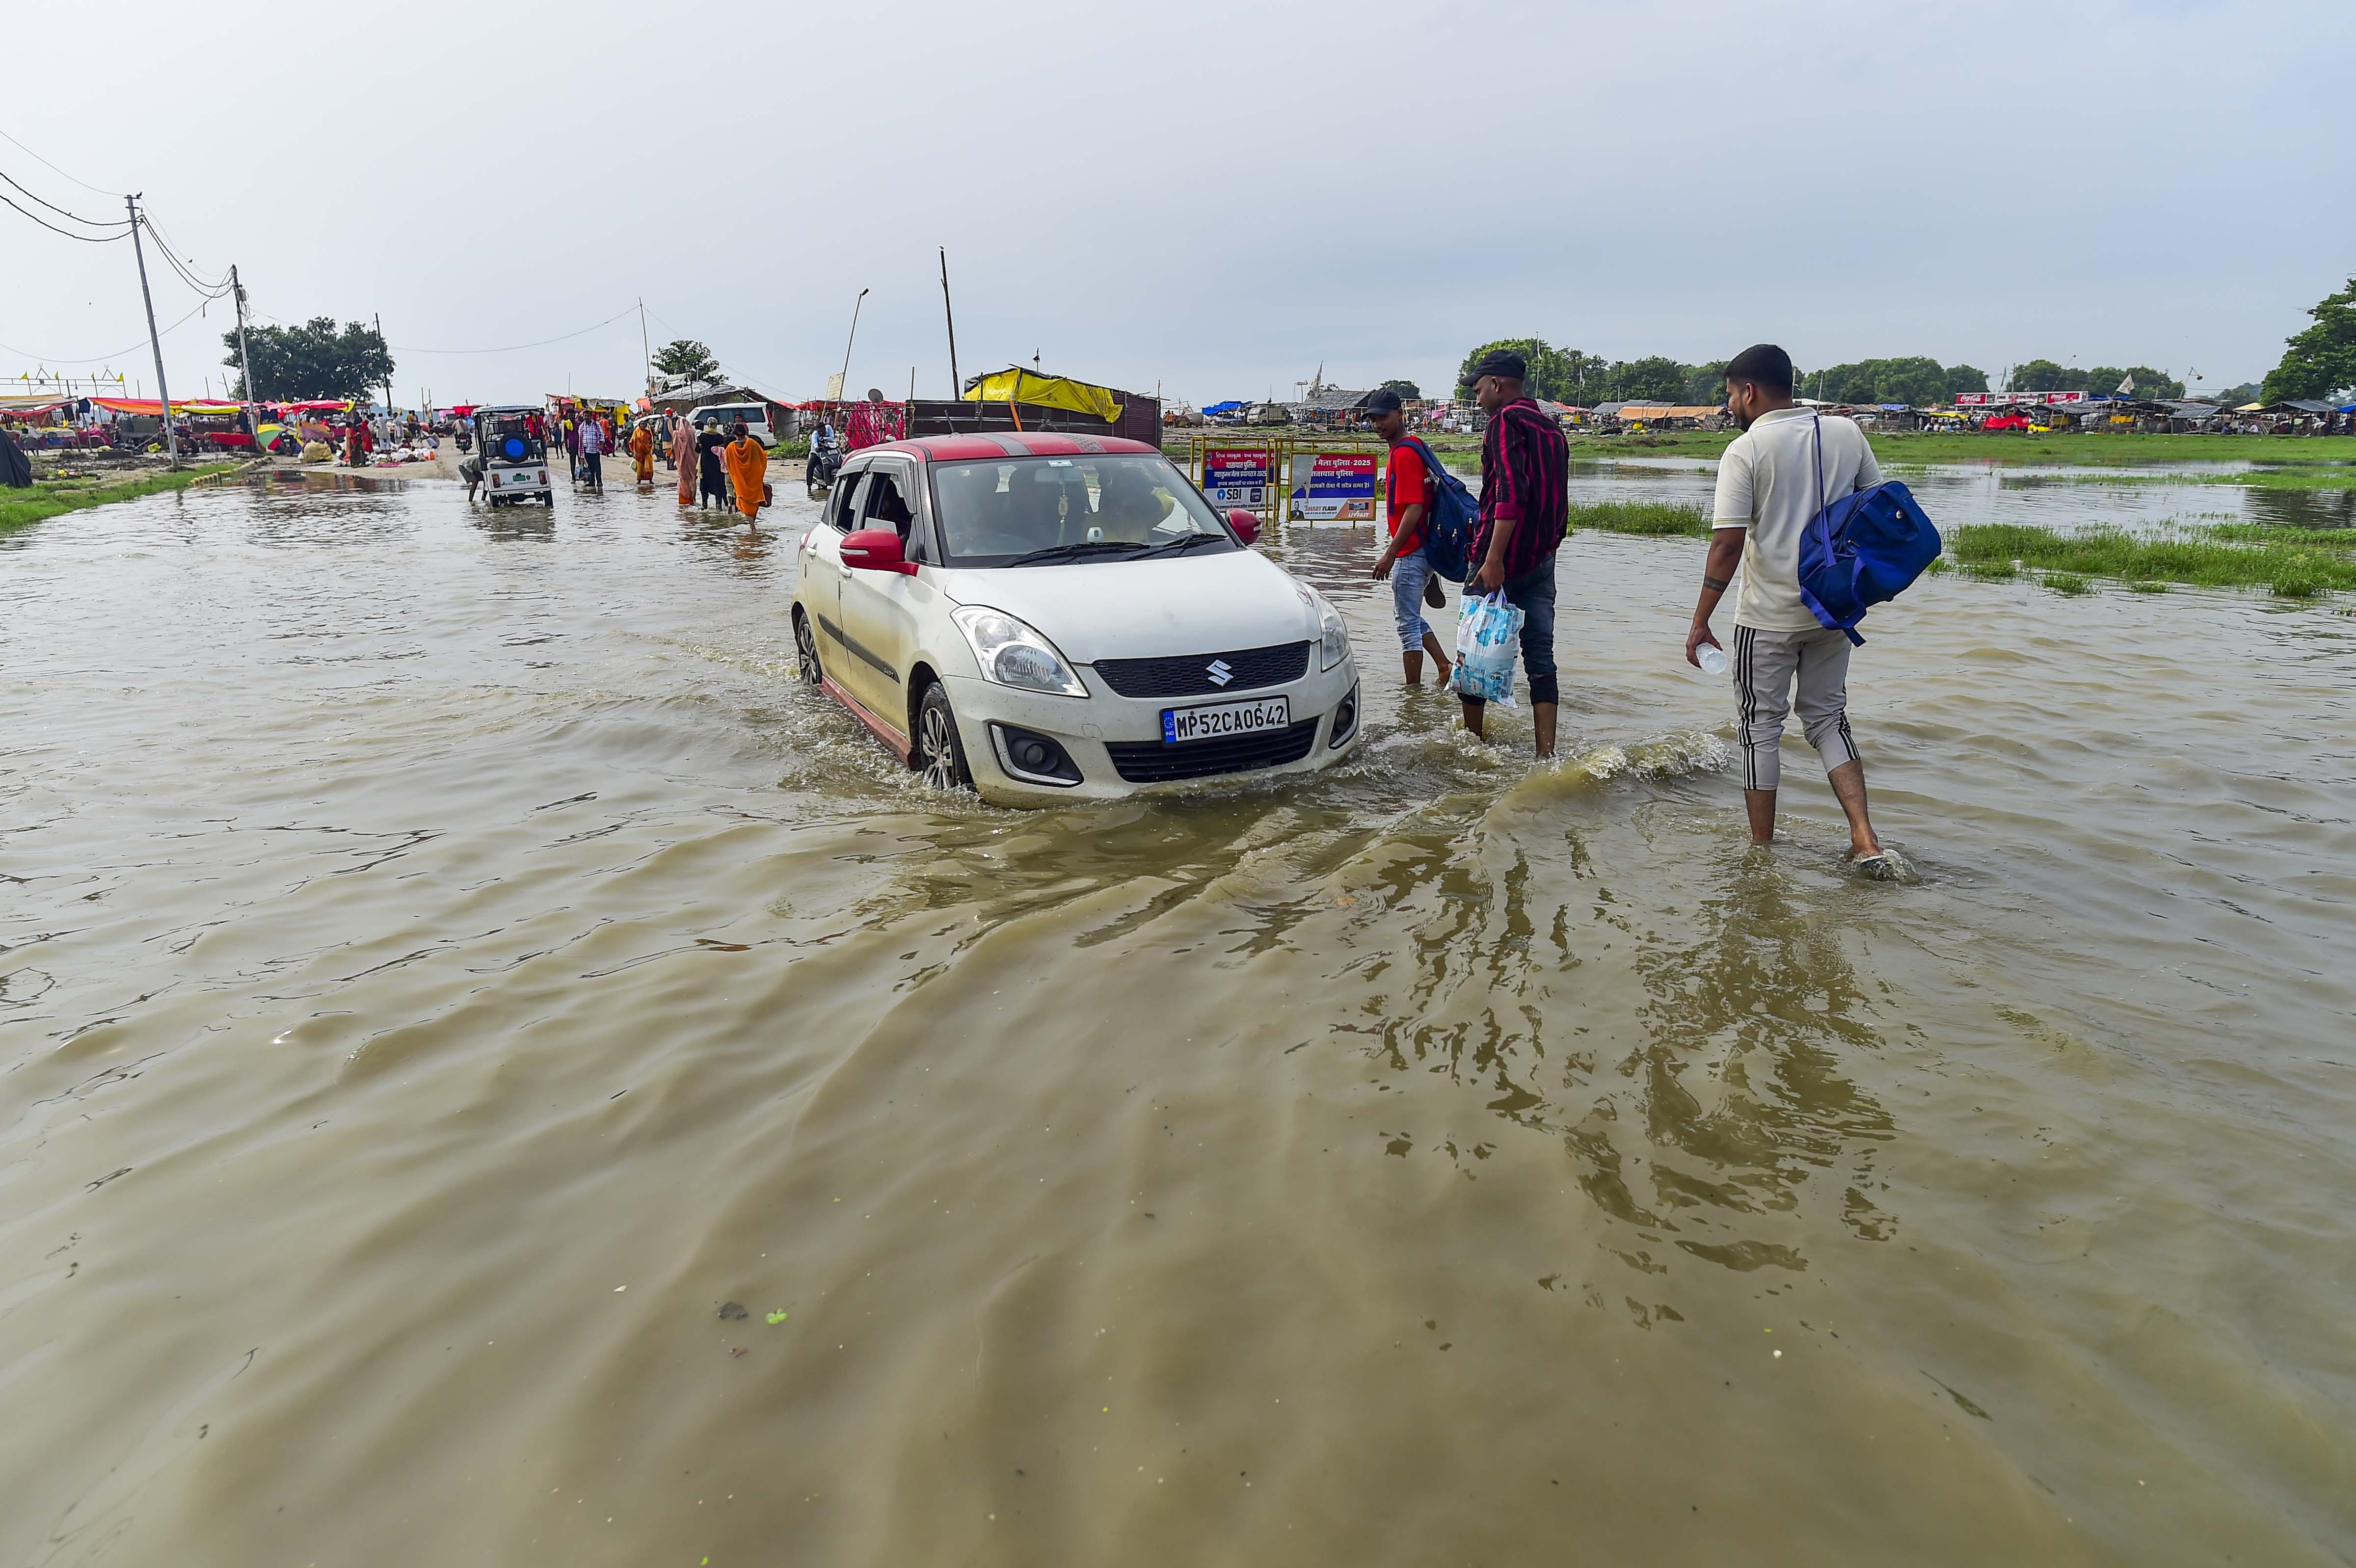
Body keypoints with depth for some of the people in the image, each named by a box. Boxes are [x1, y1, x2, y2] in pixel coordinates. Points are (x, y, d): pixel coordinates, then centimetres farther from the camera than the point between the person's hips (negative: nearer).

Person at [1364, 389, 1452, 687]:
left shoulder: (1404, 454, -17)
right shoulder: (1413, 448, 14)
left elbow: (1413, 510, -24)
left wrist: (1390, 555, -23)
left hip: (1410, 554, -10)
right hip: (1421, 550, 10)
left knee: (1408, 624, -1)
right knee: (1410, 618, 21)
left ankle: (1413, 690, 7)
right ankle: (1446, 668, 23)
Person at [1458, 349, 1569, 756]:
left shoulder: (1506, 422, -10)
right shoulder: (1551, 429, 17)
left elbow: (1511, 493, -22)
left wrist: (1493, 558, -25)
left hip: (1502, 558, -8)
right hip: (1543, 560, 8)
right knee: (1540, 656, 4)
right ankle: (1546, 753, 1)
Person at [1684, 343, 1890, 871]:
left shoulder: (1745, 451, -11)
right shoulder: (1846, 433, 4)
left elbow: (1728, 544, -17)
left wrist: (1700, 623, -12)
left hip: (1769, 615, -5)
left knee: (1761, 727, 8)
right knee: (1828, 718, 17)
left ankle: (1761, 850, 15)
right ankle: (1865, 840, 4)